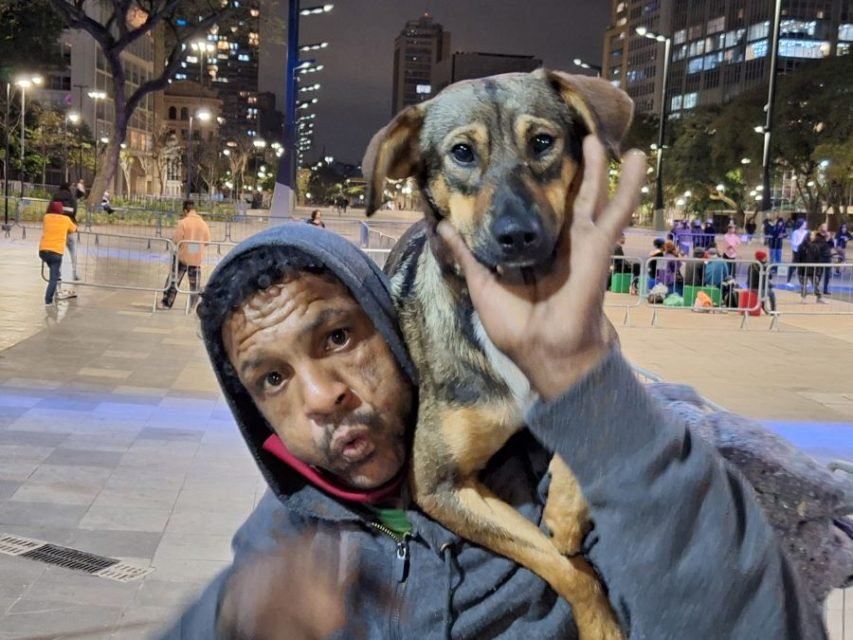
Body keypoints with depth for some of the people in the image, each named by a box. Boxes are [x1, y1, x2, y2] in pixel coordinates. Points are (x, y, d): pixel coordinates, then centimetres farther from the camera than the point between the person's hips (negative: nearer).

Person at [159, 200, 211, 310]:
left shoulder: (183, 222, -12)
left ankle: (166, 303, 7)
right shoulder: (203, 224, -1)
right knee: (195, 284, 11)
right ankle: (193, 305, 14)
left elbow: (176, 240, -15)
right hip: (197, 259, 3)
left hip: (183, 257, -3)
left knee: (173, 280, 6)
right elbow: (207, 241, 4)